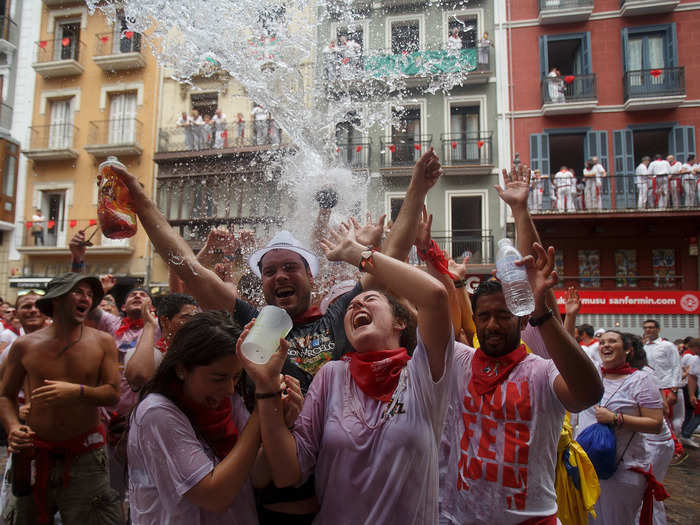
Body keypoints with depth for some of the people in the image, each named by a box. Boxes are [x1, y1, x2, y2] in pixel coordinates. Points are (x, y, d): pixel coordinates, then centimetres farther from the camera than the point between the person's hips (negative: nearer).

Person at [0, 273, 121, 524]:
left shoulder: (102, 342, -5)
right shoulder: (24, 346, -2)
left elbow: (113, 394, -8)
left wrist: (77, 391, -24)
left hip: (85, 454, -1)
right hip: (35, 452, 2)